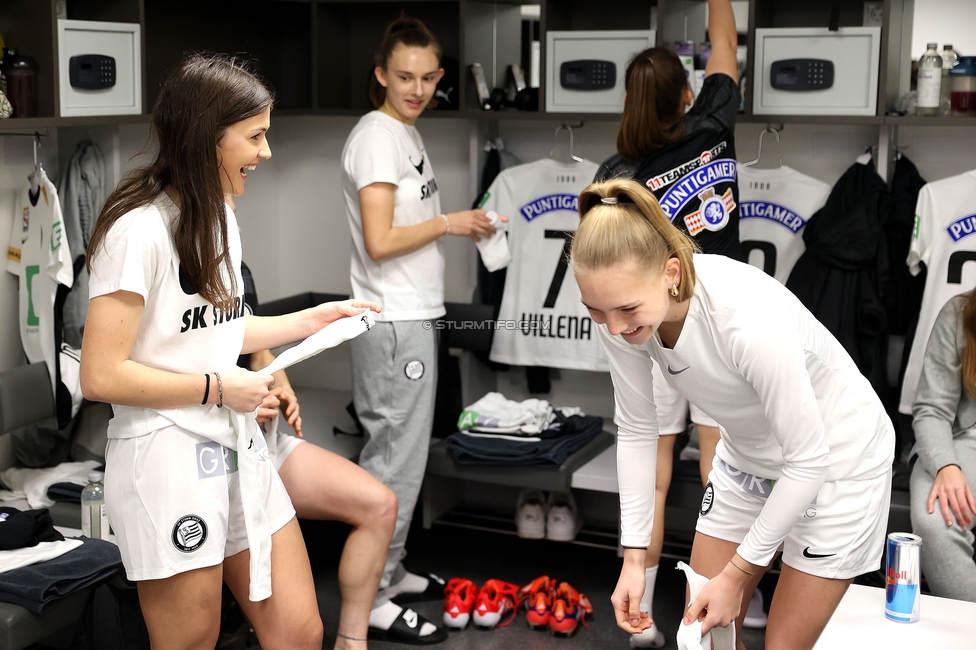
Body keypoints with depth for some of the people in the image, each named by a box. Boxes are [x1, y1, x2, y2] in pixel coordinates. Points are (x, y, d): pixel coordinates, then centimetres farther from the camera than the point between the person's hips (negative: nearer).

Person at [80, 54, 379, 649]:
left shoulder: (220, 218, 12)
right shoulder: (139, 229, -16)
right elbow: (102, 376, -19)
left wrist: (313, 320, 13)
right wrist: (218, 389, -12)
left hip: (237, 448, 8)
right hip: (168, 461, -8)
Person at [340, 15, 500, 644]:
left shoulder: (408, 133, 14)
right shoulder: (376, 138, -16)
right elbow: (380, 241, -23)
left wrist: (466, 227, 8)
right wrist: (450, 222, -14)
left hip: (414, 316, 10)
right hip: (395, 325, -10)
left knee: (398, 452, 17)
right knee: (396, 459, -5)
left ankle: (391, 571, 30)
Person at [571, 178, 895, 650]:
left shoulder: (749, 320, -39)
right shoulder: (622, 310, -22)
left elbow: (809, 458, -28)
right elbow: (636, 431, -9)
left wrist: (738, 573, -21)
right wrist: (633, 558, -11)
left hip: (836, 457, -5)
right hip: (747, 456, 5)